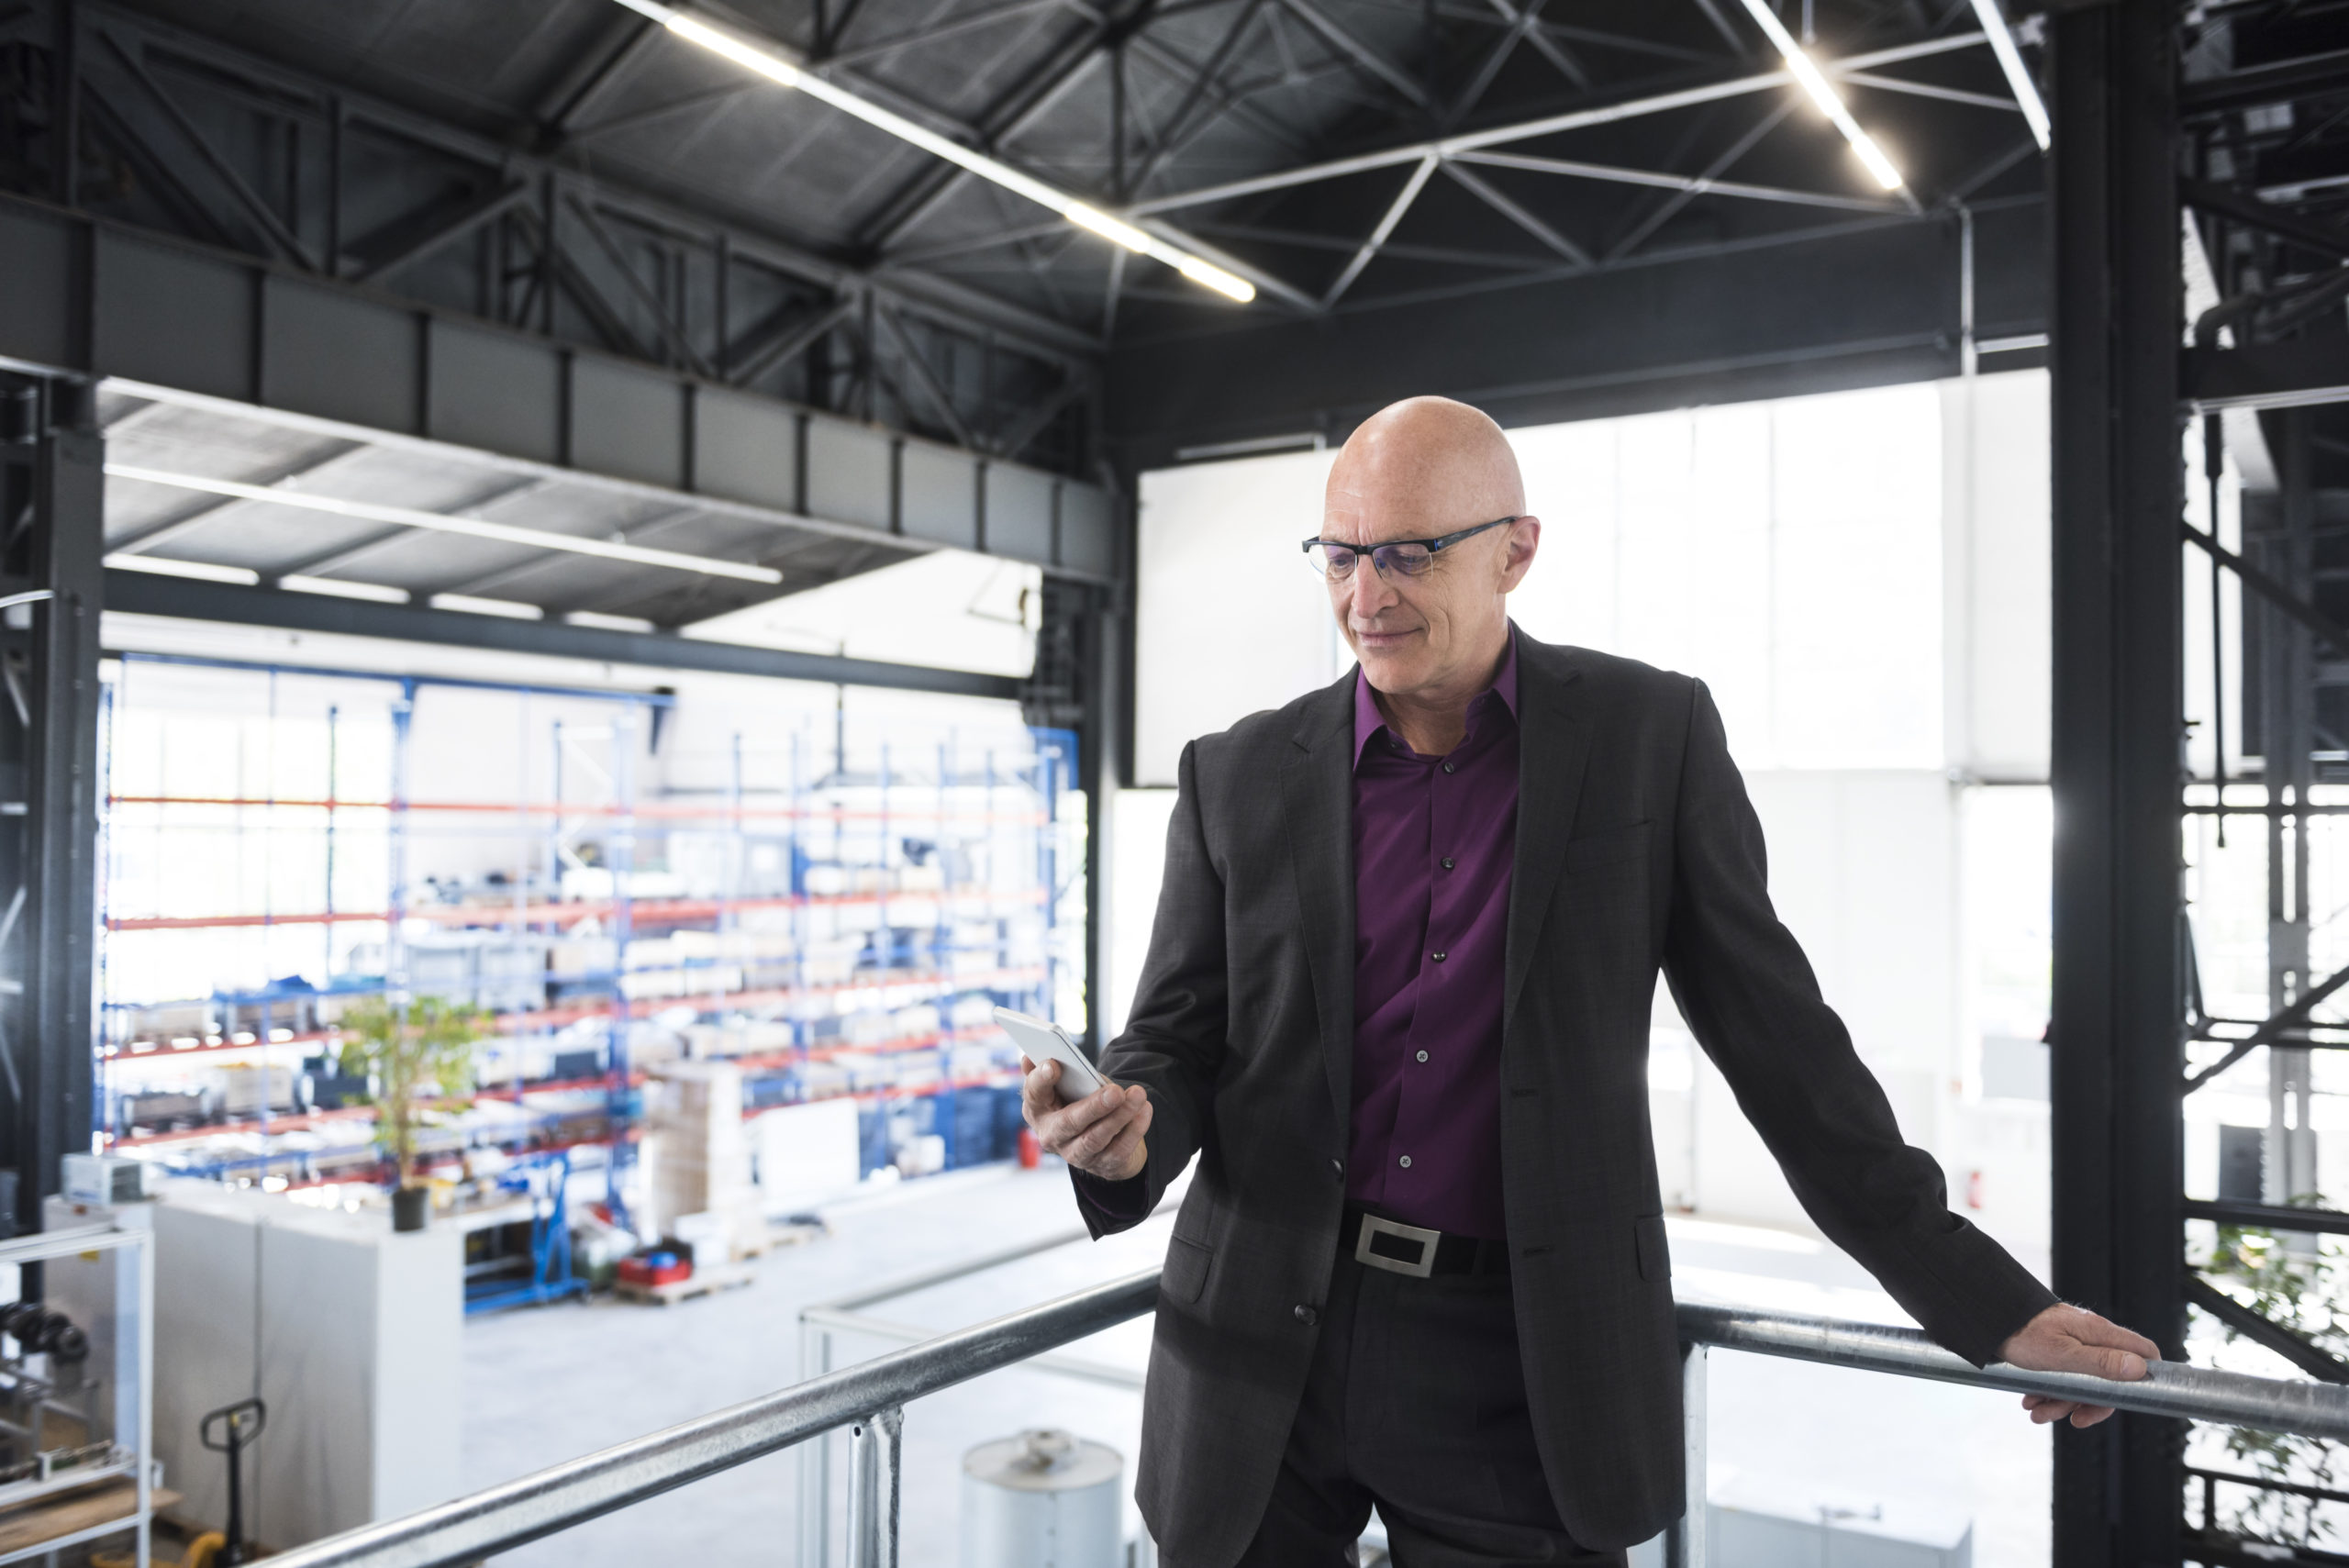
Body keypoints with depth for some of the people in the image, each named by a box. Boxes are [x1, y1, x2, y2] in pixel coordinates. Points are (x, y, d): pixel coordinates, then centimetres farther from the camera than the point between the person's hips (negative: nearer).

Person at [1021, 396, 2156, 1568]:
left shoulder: (1649, 737, -3)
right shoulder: (1237, 777, 1)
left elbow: (1774, 1031, 1)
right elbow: (1177, 1042, 4)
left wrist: (1985, 1301, 2)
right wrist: (1124, 1134, -20)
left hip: (1523, 1366, -1)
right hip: (1267, 1346, 2)